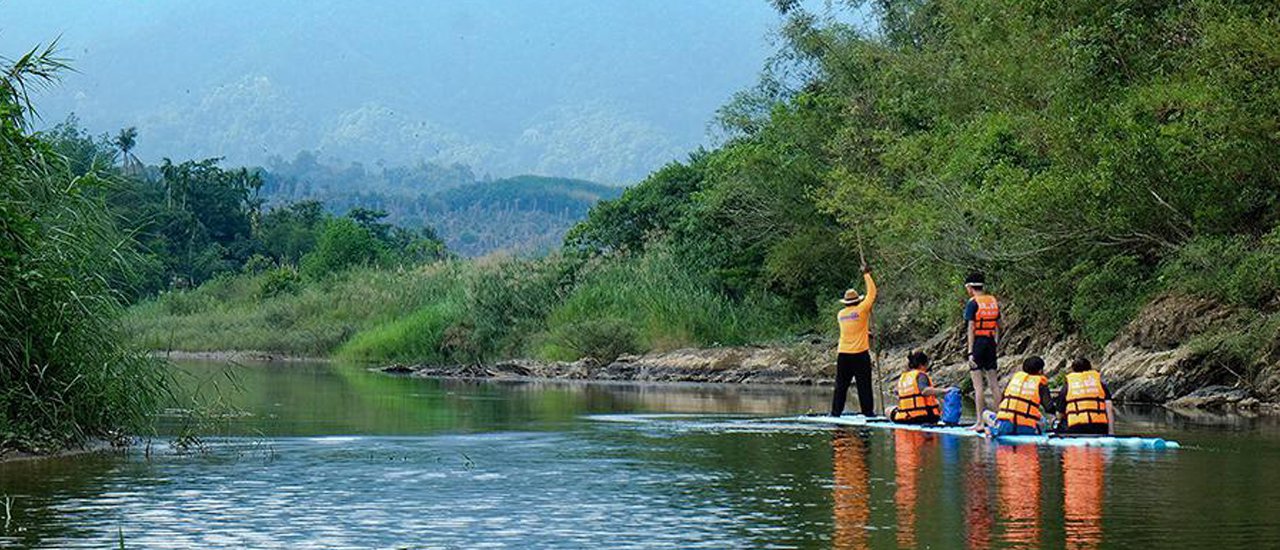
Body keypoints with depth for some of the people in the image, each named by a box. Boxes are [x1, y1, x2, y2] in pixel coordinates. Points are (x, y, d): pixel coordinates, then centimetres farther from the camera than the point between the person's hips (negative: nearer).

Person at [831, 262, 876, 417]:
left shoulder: (841, 314, 8)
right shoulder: (861, 310, -7)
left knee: (841, 385, 7)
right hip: (860, 354, -4)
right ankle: (868, 411, -1)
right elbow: (872, 293, 0)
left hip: (843, 355, 4)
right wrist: (866, 274, 8)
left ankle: (836, 412, 6)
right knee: (864, 385, -1)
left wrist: (866, 333, 34)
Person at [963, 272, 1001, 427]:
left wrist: (970, 352, -13)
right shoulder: (994, 301, 10)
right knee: (993, 382, 12)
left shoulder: (972, 303, -9)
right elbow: (997, 326, 12)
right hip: (991, 342, 6)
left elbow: (971, 328, -13)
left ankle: (980, 421, -7)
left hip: (977, 342, -6)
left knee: (978, 385, -5)